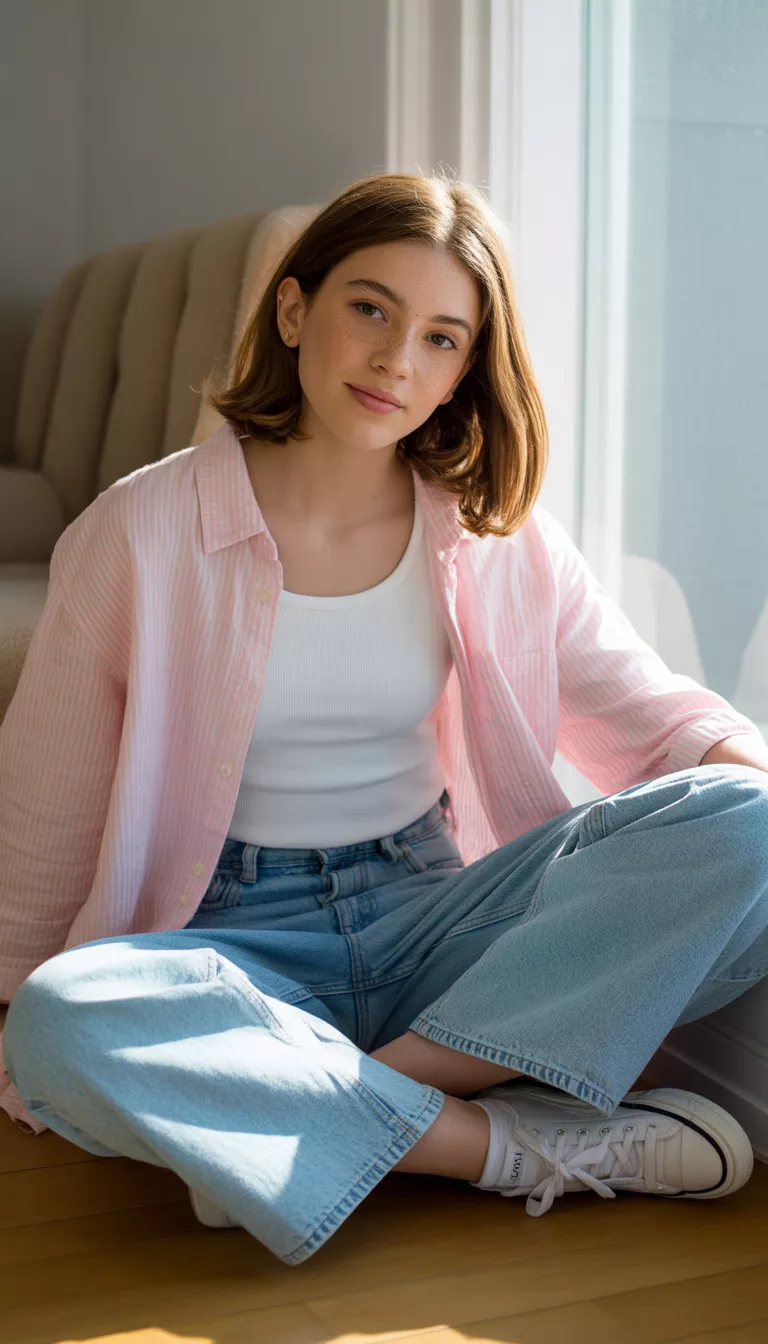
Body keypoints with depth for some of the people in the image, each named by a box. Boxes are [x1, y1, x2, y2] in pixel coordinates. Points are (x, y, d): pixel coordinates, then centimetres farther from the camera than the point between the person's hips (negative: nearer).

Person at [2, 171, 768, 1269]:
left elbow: (652, 714, 6)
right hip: (236, 942, -2)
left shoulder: (496, 535, 3)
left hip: (433, 916, 3)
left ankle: (317, 1115, -23)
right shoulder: (144, 531, -7)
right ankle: (529, 1146, -24)